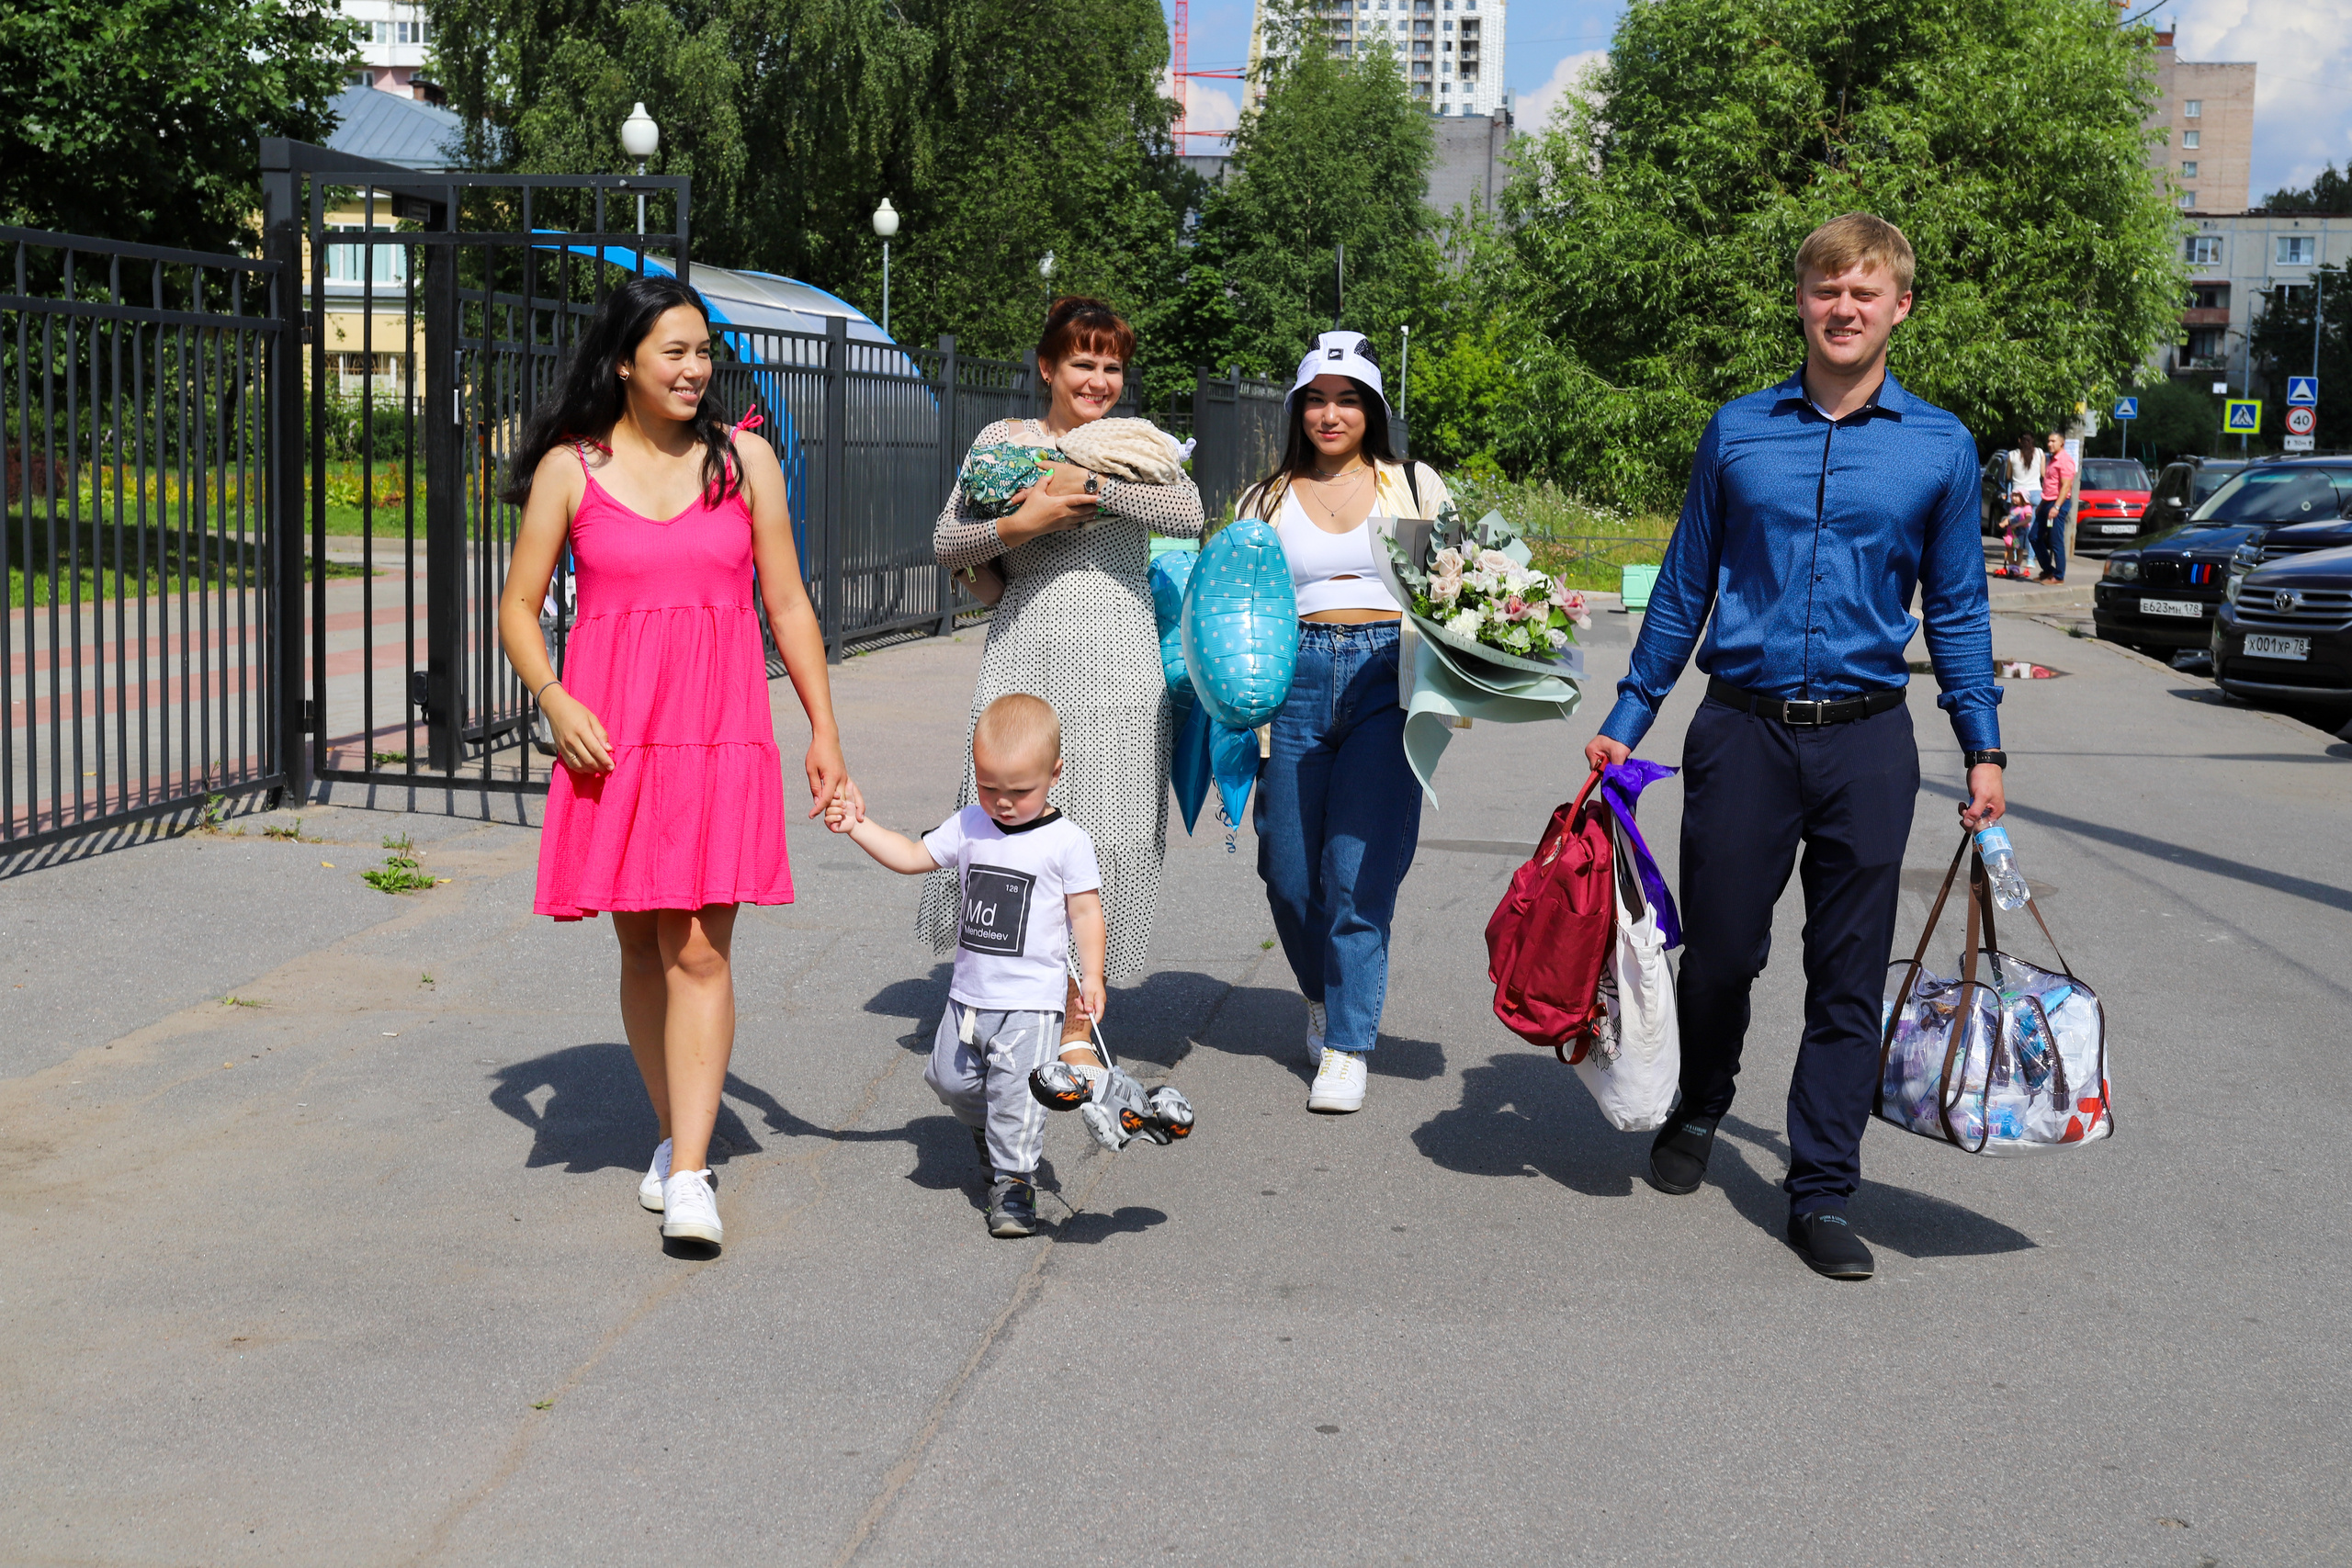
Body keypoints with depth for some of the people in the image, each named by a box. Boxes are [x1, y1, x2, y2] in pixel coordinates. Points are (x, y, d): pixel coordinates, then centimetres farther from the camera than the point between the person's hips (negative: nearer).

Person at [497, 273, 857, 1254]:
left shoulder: (744, 459, 7)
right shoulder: (569, 468, 4)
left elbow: (787, 603, 10)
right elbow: (519, 607, 8)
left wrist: (824, 732, 6)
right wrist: (553, 701, -10)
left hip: (719, 730, -1)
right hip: (612, 731, 1)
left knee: (699, 951, -8)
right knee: (641, 946, 8)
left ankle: (689, 1178, -9)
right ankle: (674, 1136, 26)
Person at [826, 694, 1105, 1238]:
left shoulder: (1066, 842, -9)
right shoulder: (968, 826, 5)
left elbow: (1086, 912, -6)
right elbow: (913, 857, 11)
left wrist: (1091, 978, -12)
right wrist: (859, 826, 3)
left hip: (1030, 1002, -5)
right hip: (969, 995, 5)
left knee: (1016, 1094, -7)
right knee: (949, 1078, 11)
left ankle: (1013, 1180, 8)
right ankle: (989, 1130, 39)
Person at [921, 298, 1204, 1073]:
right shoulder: (1004, 439, 10)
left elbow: (1189, 514, -9)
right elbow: (947, 544, 4)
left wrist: (1088, 481, -15)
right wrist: (1020, 523, -13)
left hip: (1117, 663, 0)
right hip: (1026, 653, 0)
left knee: (1103, 837, -2)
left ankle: (1077, 1026, 10)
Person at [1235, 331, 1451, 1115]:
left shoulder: (1415, 485, 12)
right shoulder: (1265, 499, 14)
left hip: (1387, 678, -2)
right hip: (1294, 682, 2)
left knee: (1359, 870, -9)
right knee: (1291, 873, 3)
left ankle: (1347, 1046, 0)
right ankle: (1324, 997, 32)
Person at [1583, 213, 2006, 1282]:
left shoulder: (1940, 447, 4)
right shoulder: (1738, 431, 5)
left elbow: (1957, 610, 11)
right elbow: (1683, 589, 12)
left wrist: (1984, 751, 7)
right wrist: (1626, 721, 11)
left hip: (1867, 741, 0)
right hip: (1743, 728, 0)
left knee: (1849, 975, 3)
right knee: (1719, 951, 7)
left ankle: (1821, 1194, 13)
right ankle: (1698, 1112, 35)